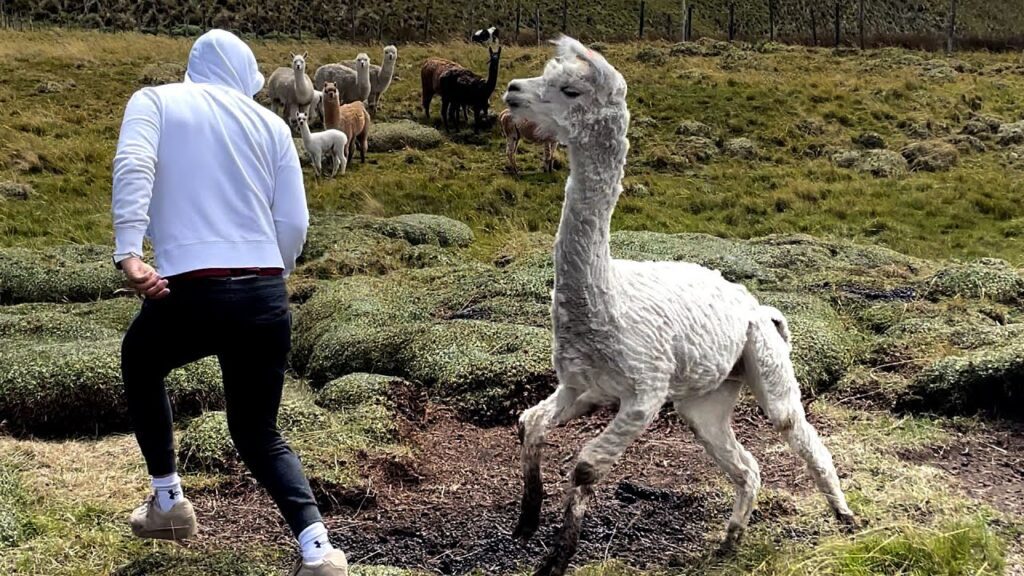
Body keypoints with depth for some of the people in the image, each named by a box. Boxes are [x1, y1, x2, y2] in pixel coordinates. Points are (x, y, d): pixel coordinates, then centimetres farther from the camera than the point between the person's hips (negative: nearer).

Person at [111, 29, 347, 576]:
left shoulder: (155, 100, 9)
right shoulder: (270, 123, 15)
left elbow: (133, 164, -13)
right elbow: (294, 224, 9)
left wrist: (129, 251, -22)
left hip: (190, 292, -2)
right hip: (266, 297, 3)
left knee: (140, 365, 33)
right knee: (257, 432, 20)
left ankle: (168, 502, 35)